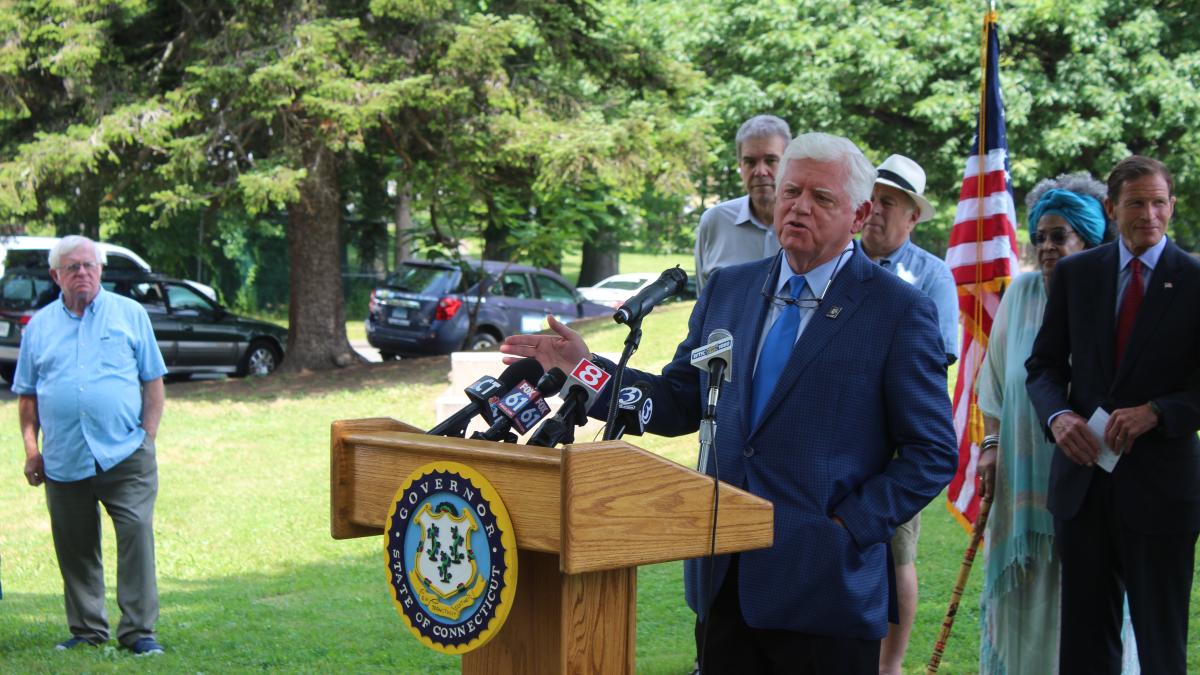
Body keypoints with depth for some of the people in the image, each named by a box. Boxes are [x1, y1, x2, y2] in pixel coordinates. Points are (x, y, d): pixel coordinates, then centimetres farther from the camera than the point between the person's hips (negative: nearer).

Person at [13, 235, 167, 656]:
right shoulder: (39, 325, 12)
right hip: (63, 460, 2)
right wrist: (30, 447, 4)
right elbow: (26, 394, 15)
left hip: (125, 454, -2)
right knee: (75, 546, 7)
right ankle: (86, 629, 18)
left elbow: (153, 381, 9)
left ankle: (138, 630, -6)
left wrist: (148, 434, -1)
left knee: (136, 534, -11)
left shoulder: (130, 314, 8)